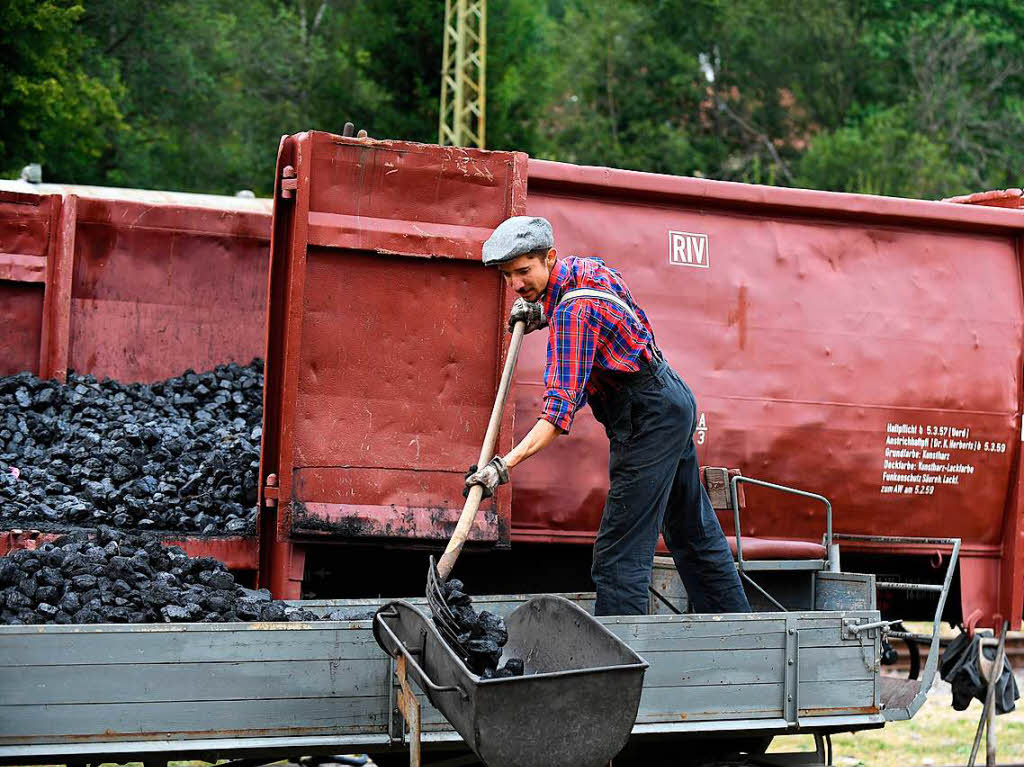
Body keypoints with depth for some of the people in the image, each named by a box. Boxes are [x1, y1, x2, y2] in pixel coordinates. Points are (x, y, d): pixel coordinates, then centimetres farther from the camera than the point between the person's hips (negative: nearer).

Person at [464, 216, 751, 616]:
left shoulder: (574, 310, -24)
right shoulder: (584, 267, 4)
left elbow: (562, 406, -32)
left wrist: (505, 465, -40)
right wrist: (541, 313, 10)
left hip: (649, 419, -11)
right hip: (675, 402, 11)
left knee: (620, 553, -13)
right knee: (694, 534, 19)